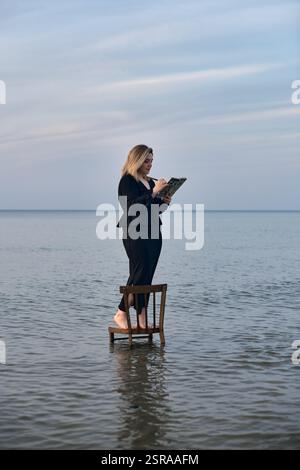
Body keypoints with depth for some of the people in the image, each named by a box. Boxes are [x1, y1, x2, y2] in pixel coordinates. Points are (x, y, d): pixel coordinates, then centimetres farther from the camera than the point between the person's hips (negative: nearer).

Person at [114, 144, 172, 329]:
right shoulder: (127, 181, -6)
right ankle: (121, 314, -1)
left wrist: (164, 202, 4)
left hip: (154, 234, 8)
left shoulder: (150, 182, 17)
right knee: (139, 275, -12)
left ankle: (143, 321, 6)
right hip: (135, 235, -8)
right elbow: (133, 205, -20)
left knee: (147, 277, 4)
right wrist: (154, 192, -20)